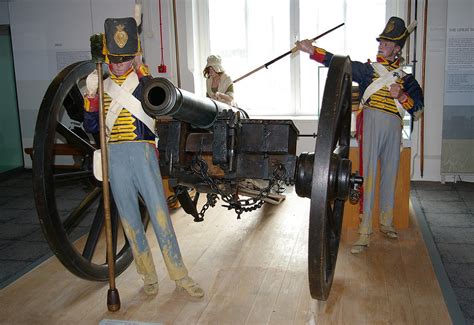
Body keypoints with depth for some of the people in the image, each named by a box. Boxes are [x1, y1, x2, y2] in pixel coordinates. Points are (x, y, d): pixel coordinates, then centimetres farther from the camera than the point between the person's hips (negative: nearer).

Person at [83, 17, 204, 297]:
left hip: (142, 153, -3)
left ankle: (180, 276, 9)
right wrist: (91, 96, -8)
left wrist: (141, 71, -23)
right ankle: (149, 277, 21)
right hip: (115, 158, 3)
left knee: (160, 213, -3)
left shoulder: (144, 80, 5)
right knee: (130, 219, 8)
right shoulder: (103, 87, 13)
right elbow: (91, 127, 5)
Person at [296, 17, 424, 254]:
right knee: (368, 174, -10)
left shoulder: (406, 79, 17)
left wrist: (401, 96, -9)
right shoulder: (368, 69, 12)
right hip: (371, 123, -3)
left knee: (390, 175, 9)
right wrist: (312, 51, -13)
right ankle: (365, 232, -9)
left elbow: (417, 109, 10)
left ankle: (386, 223, 26)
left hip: (394, 128, 3)